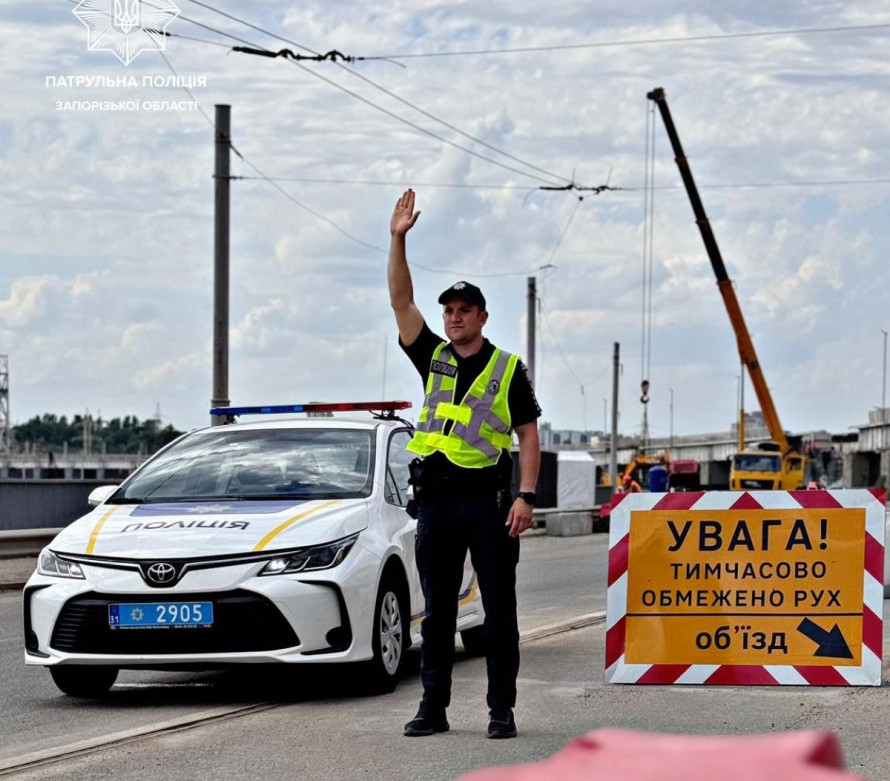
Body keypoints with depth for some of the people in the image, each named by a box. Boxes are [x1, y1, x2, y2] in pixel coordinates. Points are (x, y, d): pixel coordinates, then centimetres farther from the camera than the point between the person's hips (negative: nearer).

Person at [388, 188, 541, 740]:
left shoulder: (508, 369, 3)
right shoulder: (433, 358, 11)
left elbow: (529, 434, 1)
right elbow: (401, 301, 3)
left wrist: (527, 496, -9)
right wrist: (399, 239, -7)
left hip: (488, 498, -3)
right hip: (437, 498, 3)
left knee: (499, 609, 0)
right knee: (437, 612, 6)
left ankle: (503, 710, 4)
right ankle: (434, 708, 10)